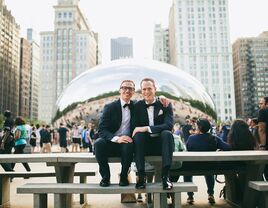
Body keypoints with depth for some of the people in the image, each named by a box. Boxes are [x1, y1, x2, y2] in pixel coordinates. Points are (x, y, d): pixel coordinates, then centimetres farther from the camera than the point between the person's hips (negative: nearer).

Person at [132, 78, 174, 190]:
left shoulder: (165, 104, 1)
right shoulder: (137, 106, 7)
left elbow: (169, 125, -14)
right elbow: (135, 128, 2)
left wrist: (147, 128, -24)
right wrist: (139, 130, -21)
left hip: (161, 144, -1)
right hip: (145, 145, 1)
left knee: (167, 133, -31)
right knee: (138, 135, -29)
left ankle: (165, 176, -32)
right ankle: (141, 176, -29)